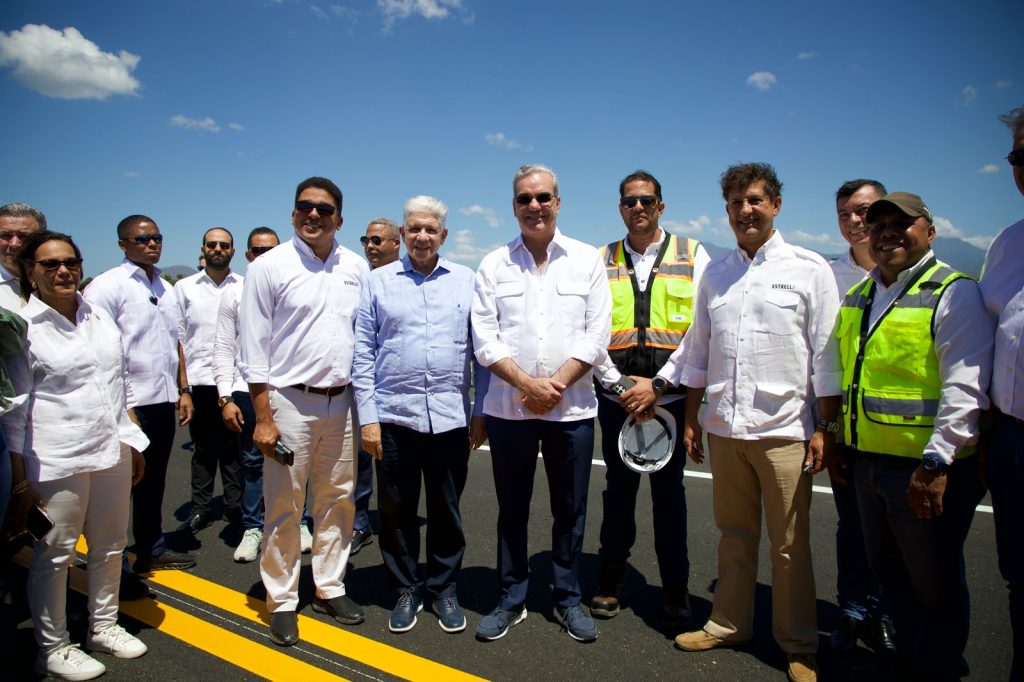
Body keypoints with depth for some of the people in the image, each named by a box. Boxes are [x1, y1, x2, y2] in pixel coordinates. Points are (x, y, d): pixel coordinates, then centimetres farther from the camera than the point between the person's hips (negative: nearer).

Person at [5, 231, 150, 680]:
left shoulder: (100, 317, 9)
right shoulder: (21, 327, -6)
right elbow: (15, 409, -5)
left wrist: (133, 442, 14)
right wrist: (21, 478, -7)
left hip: (112, 452, 5)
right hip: (55, 461, -5)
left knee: (110, 545, 15)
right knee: (54, 554, 7)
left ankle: (103, 626, 34)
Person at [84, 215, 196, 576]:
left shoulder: (166, 288, 14)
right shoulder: (106, 286, -9)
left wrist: (182, 389, 15)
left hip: (163, 401, 7)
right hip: (130, 405, -7)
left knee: (154, 480, 17)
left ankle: (151, 549, 32)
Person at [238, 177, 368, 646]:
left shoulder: (356, 268, 7)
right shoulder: (269, 267, -3)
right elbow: (253, 348, -5)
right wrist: (263, 418, -10)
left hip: (341, 401, 4)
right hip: (289, 401, -3)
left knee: (337, 500, 13)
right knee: (284, 506, 4)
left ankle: (329, 588, 29)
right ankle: (282, 602, 21)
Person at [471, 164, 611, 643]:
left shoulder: (587, 260, 3)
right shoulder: (493, 265, 4)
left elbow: (597, 335, -3)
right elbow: (484, 339, -2)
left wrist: (556, 385, -12)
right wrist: (527, 383, -13)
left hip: (572, 407, 0)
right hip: (508, 407, 1)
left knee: (570, 510, 10)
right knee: (511, 509, 11)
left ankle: (567, 600, 28)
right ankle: (510, 600, 27)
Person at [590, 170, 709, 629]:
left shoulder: (692, 255, 2)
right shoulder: (601, 261, 7)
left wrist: (657, 386, -11)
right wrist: (619, 384, -9)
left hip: (671, 399, -1)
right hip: (616, 398, 2)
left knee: (669, 493, 7)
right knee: (618, 491, 11)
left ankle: (675, 592, 22)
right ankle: (610, 583, 26)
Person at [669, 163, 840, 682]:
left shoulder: (810, 269, 0)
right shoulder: (715, 273, 11)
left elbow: (826, 353, -2)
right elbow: (698, 351, 14)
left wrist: (826, 428, -6)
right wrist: (691, 417, 12)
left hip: (784, 429, -3)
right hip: (724, 426, 4)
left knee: (789, 546, 6)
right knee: (734, 536, 15)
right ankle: (728, 625, 31)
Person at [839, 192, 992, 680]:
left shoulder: (954, 294, -10)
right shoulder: (856, 298, 12)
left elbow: (965, 387, -19)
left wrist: (936, 462, -24)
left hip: (927, 469, -7)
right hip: (868, 462, 7)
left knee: (934, 584, 9)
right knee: (887, 572, 20)